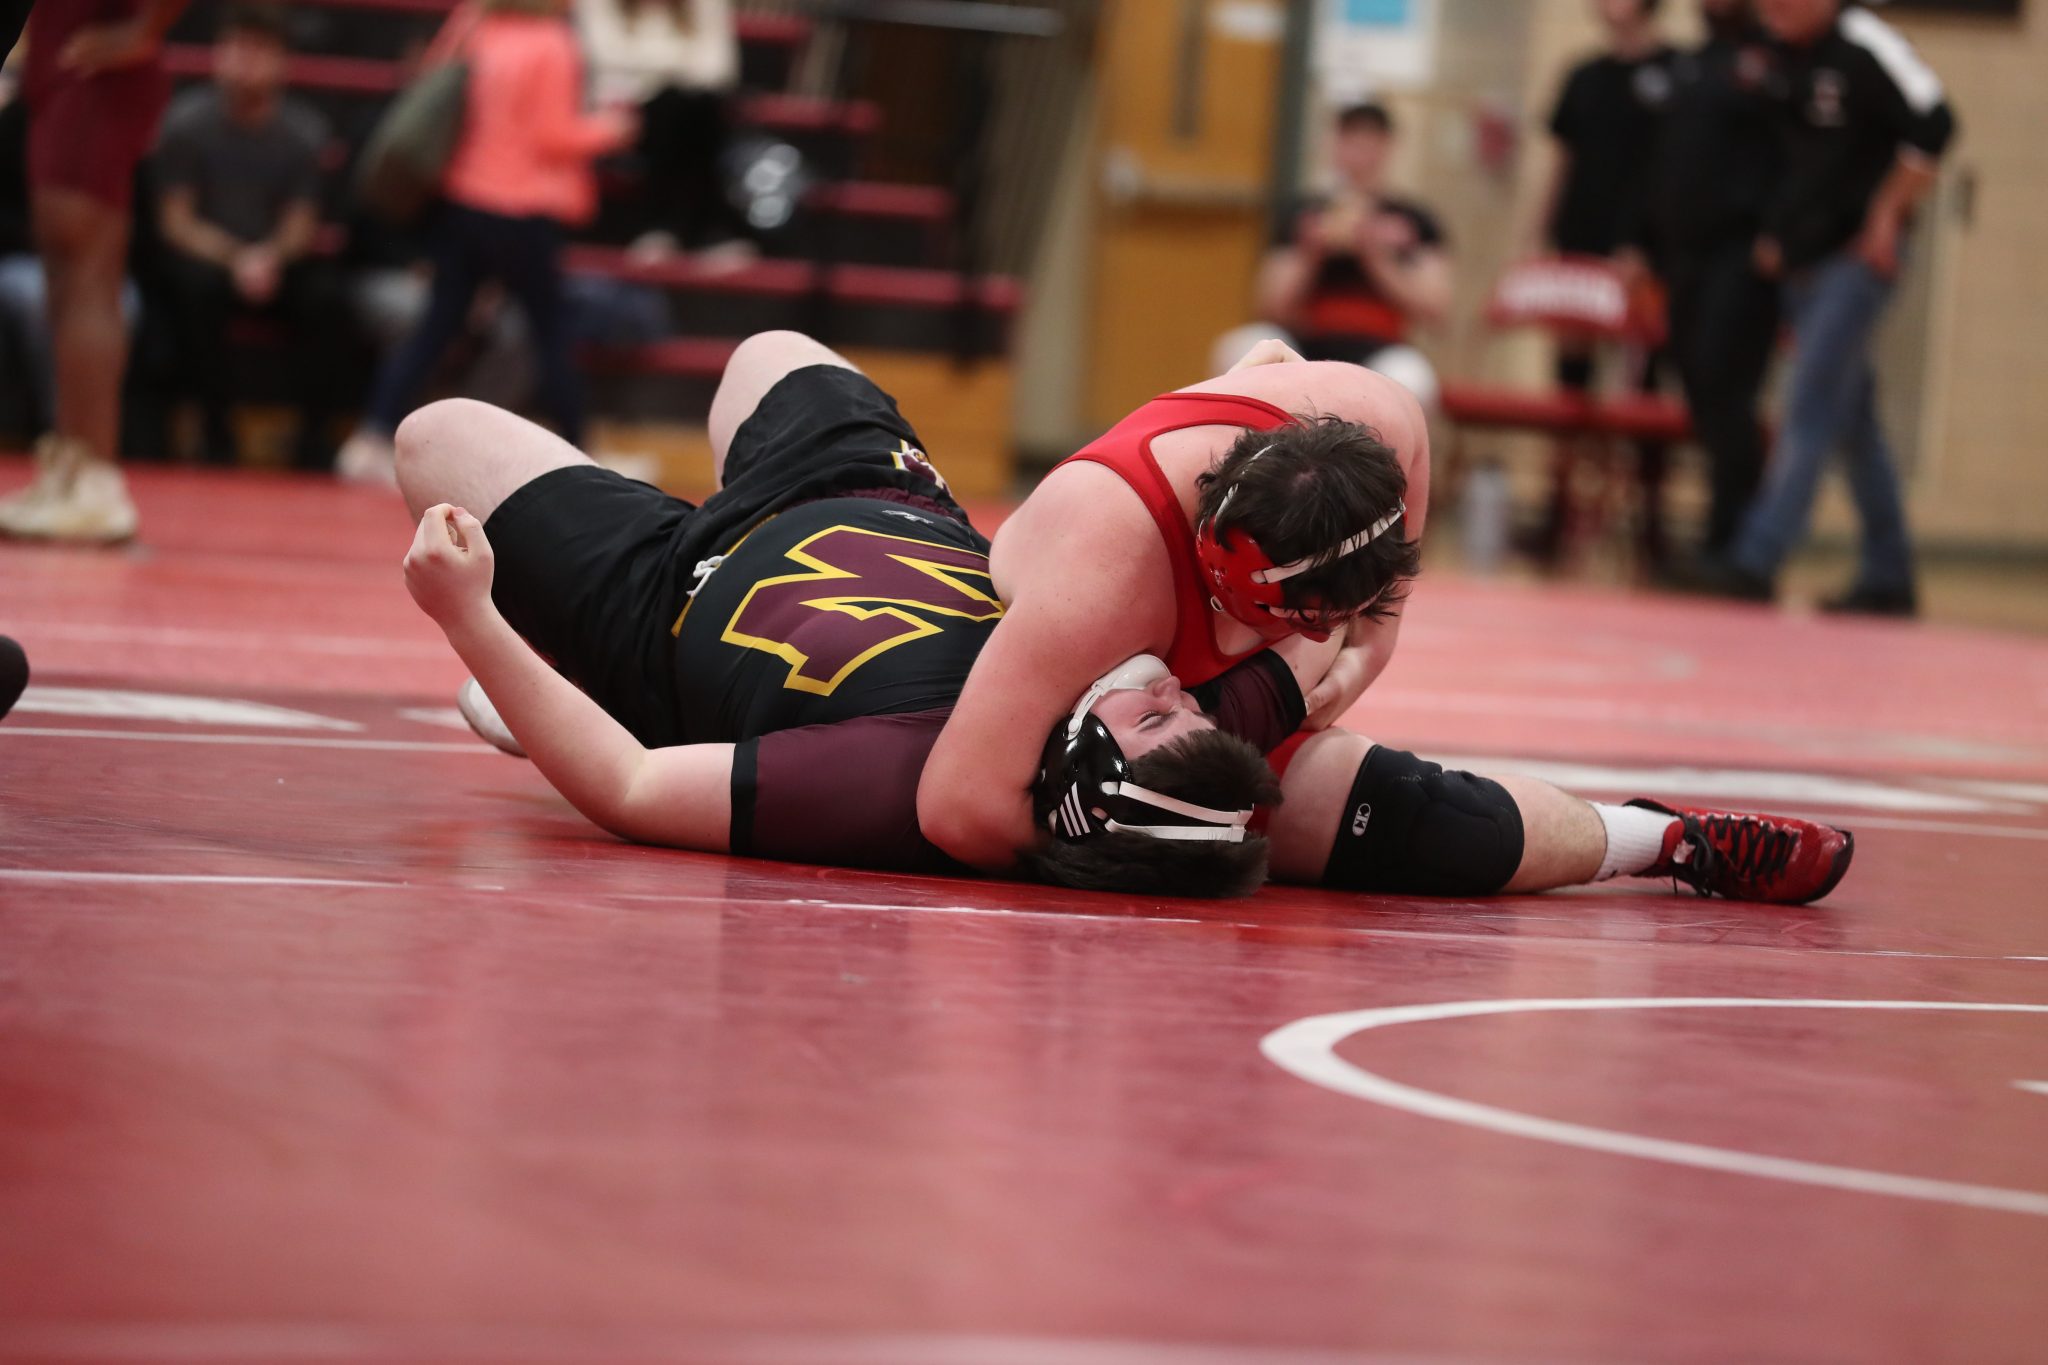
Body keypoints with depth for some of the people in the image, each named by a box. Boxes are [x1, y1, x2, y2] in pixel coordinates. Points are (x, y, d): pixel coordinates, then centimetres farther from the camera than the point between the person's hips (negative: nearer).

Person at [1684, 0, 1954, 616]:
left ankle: (1758, 560, -16)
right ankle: (1889, 575, 18)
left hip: (1857, 259, -8)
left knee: (1810, 409, -12)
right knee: (1854, 419, 12)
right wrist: (1771, 234, 12)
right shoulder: (1775, 58, 10)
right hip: (1800, 261, 8)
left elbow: (1933, 126, -19)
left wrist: (1887, 214, -15)